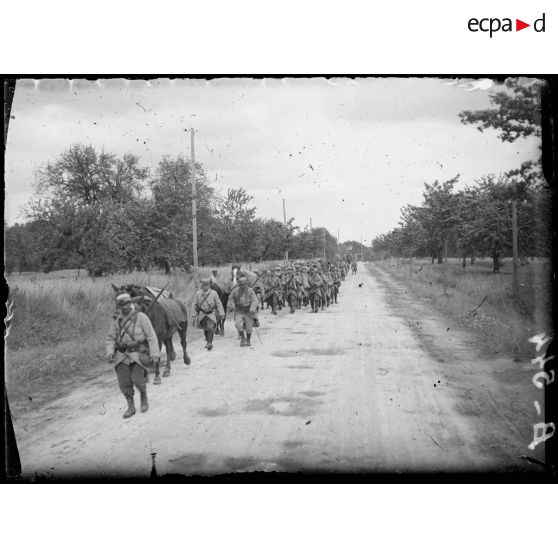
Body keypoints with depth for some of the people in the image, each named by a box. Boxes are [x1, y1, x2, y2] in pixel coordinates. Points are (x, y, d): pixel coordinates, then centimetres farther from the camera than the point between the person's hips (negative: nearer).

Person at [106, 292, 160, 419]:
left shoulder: (141, 317, -10)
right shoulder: (117, 321, 5)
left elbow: (151, 336, -10)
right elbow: (111, 339, 10)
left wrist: (155, 354, -15)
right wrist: (110, 352, -7)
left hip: (138, 354, -4)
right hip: (122, 355, 4)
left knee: (137, 380, -16)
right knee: (124, 383, -2)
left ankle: (144, 396, 15)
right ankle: (131, 408, 13)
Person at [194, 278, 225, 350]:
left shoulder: (213, 293, -6)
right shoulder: (198, 293, 1)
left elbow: (218, 304, -4)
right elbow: (195, 303, 13)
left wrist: (221, 314, -5)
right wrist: (196, 312, 14)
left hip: (211, 313, -3)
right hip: (202, 314, 3)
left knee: (210, 328, -15)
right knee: (205, 329, 8)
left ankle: (210, 343, -9)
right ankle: (208, 341, 27)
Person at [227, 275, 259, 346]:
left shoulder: (250, 291, -7)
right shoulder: (235, 291, 0)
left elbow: (255, 300, -13)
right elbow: (231, 299, 13)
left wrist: (252, 308, -28)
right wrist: (231, 305, -6)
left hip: (248, 312, -1)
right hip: (239, 312, 1)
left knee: (249, 327, 3)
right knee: (238, 324, -20)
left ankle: (248, 340, 28)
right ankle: (242, 338, 5)